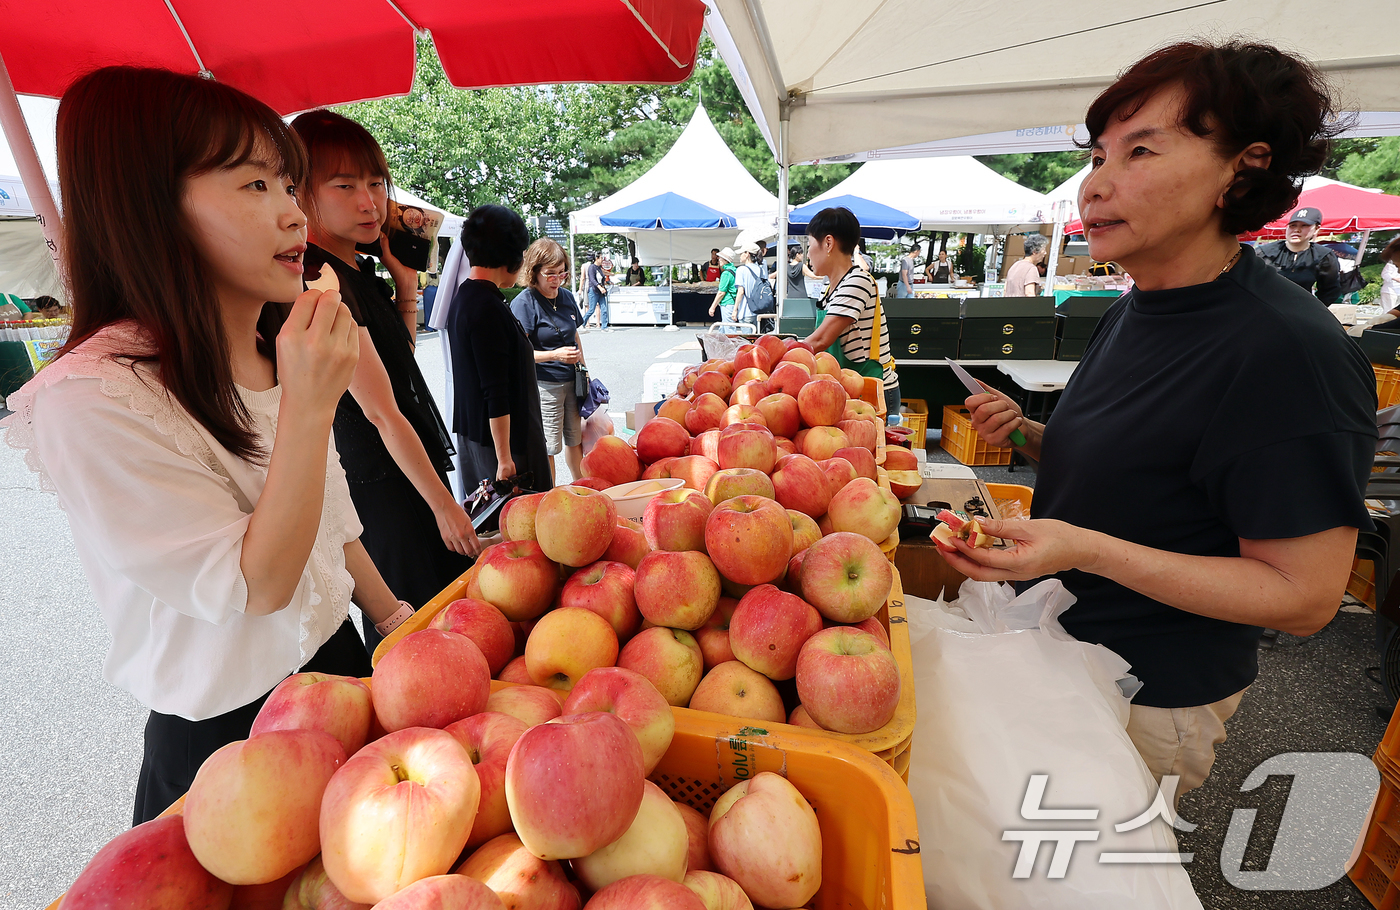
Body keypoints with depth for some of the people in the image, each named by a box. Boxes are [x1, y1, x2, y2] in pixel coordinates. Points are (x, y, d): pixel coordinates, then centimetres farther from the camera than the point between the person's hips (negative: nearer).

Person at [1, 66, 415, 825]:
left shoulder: (280, 357, 0)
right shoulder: (91, 403, -24)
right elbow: (257, 587, -25)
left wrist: (393, 619, 11)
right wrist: (309, 407, -31)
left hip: (337, 658, 7)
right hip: (230, 737, -6)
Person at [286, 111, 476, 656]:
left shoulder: (355, 268, 9)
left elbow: (400, 362, 17)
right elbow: (382, 412, -21)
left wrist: (405, 287, 4)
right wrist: (443, 504, -17)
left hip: (404, 469, 9)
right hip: (384, 484, -9)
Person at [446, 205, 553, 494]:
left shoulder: (463, 296, 10)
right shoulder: (489, 308, -20)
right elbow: (495, 394, -23)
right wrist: (504, 458, -21)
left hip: (470, 434, 10)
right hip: (500, 437, -10)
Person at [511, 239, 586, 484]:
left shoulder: (567, 296, 8)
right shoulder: (524, 303, -11)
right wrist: (554, 355, -27)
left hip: (571, 381, 6)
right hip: (543, 384, -6)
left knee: (575, 438, 16)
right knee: (547, 447, 0)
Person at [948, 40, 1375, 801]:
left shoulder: (1287, 351, -24)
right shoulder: (1132, 311, 1)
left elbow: (1304, 596, -22)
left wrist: (1086, 550, -32)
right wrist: (1028, 436, -6)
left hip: (1151, 701, -7)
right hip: (1059, 650, 7)